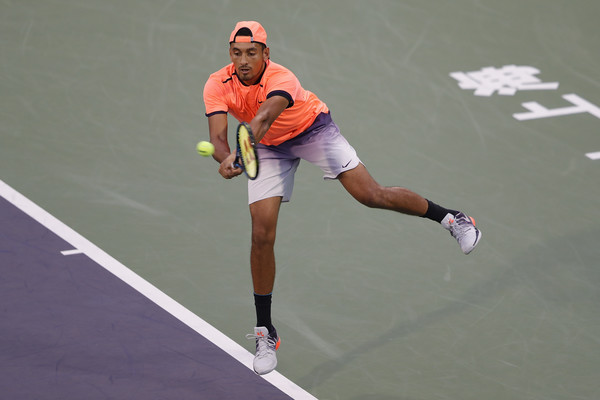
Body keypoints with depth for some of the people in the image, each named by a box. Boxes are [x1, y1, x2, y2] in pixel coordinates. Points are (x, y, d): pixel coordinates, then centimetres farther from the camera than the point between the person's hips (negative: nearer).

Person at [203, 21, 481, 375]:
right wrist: (229, 158, -57)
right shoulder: (218, 86, -25)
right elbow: (218, 137, -34)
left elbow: (264, 117, -57)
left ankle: (450, 217, 11)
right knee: (262, 234, -8)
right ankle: (265, 333, 3)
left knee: (370, 194, -14)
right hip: (269, 147, 3)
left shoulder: (281, 79, -37)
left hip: (313, 129, -3)